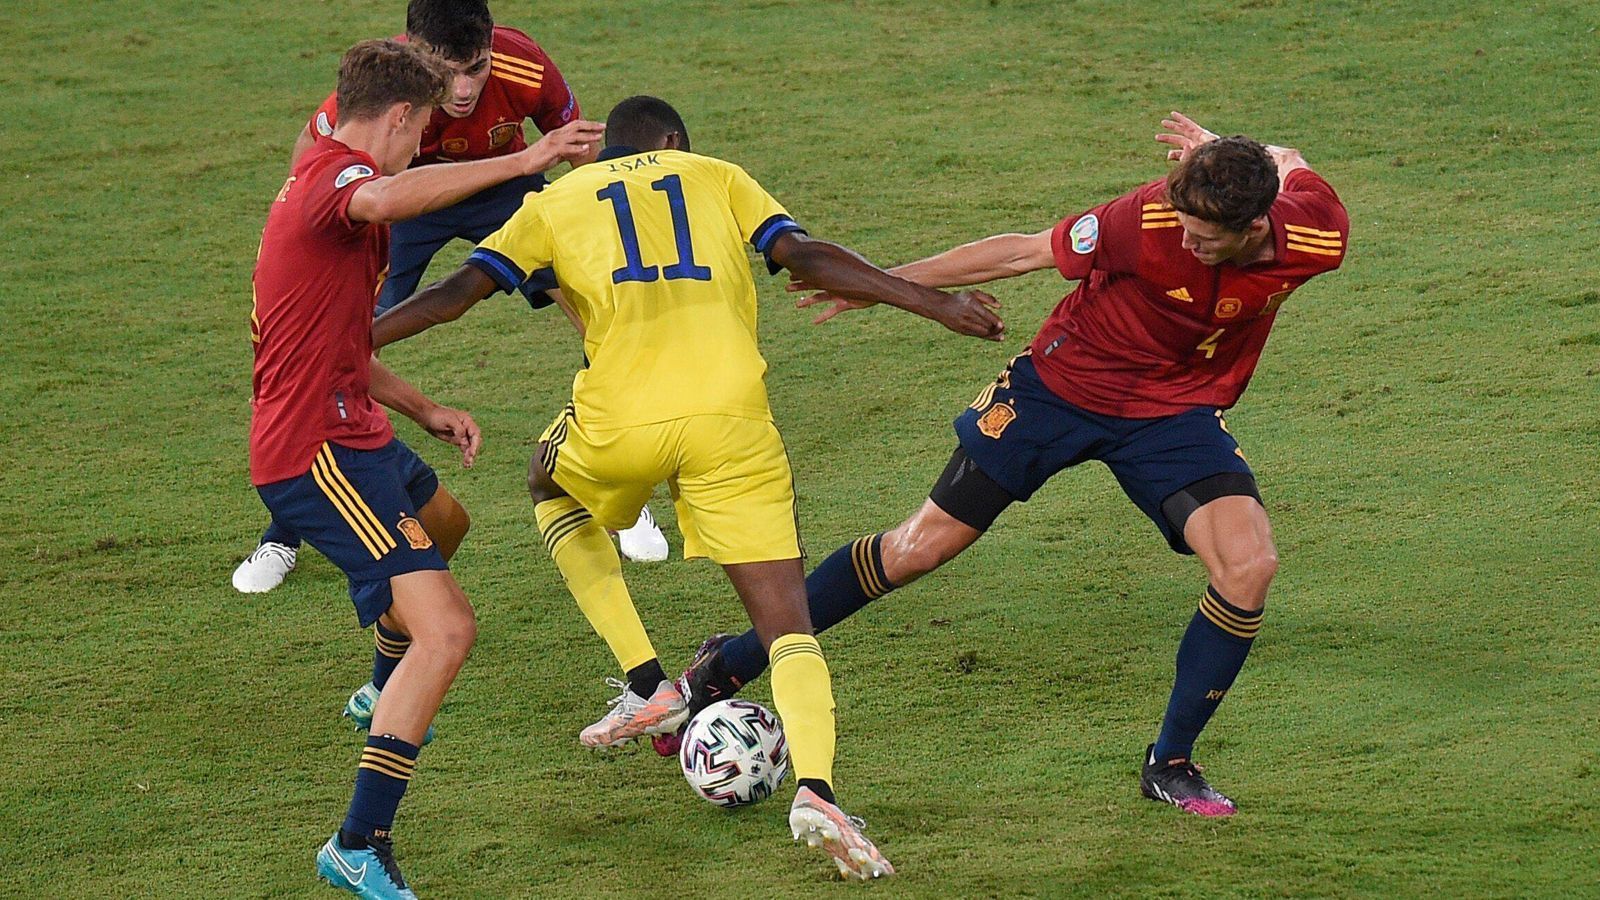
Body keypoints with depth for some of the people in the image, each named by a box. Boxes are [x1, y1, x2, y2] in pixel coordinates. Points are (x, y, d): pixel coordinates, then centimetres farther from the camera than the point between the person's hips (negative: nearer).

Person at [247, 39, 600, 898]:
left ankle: (386, 696, 62)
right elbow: (382, 200, -45)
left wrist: (423, 410, 16)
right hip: (317, 449, -11)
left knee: (443, 521, 40)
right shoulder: (335, 174, -17)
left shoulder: (323, 179, 17)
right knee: (446, 628, -22)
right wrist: (522, 161, -42)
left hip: (346, 429, 11)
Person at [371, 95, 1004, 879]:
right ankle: (815, 789, -25)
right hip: (732, 419, 0)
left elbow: (457, 293, 13)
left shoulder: (555, 203, 20)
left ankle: (645, 686, 24)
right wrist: (937, 305, 9)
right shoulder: (716, 177, 21)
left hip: (619, 424, 0)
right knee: (788, 627, 4)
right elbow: (805, 257, 8)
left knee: (551, 484, 36)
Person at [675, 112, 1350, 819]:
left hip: (1174, 412, 2)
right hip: (1062, 382, -2)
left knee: (1248, 567, -19)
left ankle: (1170, 765, 1)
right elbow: (1023, 253, -17)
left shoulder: (1319, 236, -24)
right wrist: (883, 282, -9)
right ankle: (729, 667, 18)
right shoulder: (1154, 219, -32)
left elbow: (1288, 167, 2)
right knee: (918, 548, 1)